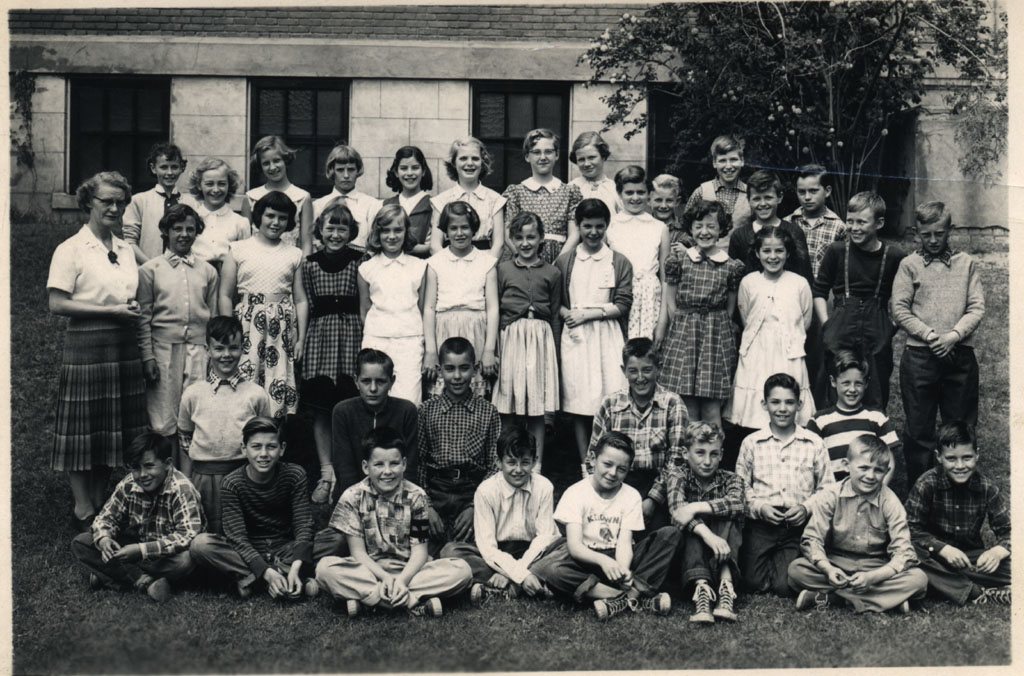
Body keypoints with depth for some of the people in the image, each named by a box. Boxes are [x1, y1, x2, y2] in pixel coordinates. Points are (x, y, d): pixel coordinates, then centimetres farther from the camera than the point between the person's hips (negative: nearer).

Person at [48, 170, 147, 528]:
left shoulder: (126, 249, 15)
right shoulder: (70, 250, -5)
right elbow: (58, 304, -12)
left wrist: (134, 309, 1)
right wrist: (111, 311, -15)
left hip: (124, 346, 6)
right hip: (86, 347, -6)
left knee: (114, 429, 9)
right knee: (83, 428, -1)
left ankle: (100, 501, 21)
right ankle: (83, 509, 9)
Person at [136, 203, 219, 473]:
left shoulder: (207, 271, 12)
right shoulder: (150, 269, 5)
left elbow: (214, 317, 13)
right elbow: (143, 317, 3)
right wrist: (147, 356, -4)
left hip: (198, 350, 2)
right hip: (163, 348, -2)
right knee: (164, 419, 0)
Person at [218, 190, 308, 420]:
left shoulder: (294, 255, 13)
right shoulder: (239, 250, 7)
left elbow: (301, 300, 11)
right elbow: (225, 296, 5)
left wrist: (301, 339, 4)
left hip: (282, 329, 1)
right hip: (247, 326, -1)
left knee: (281, 388, -4)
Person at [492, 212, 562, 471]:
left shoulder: (552, 273, 5)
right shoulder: (503, 269, 5)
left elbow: (556, 315, 8)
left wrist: (554, 352, 5)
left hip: (541, 338, 0)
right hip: (510, 336, 0)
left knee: (538, 407, 4)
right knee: (506, 407, 1)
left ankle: (536, 465, 13)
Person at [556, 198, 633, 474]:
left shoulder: (619, 262, 6)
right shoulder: (565, 261, 9)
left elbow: (623, 305, -2)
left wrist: (587, 313, -9)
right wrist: (568, 314, -11)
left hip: (608, 337, -1)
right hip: (575, 337, 1)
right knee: (578, 402, 0)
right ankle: (585, 466, 9)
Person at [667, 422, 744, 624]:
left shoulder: (730, 479, 3)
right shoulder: (678, 478, -1)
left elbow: (736, 503, -22)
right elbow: (677, 509, -24)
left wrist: (695, 508, -33)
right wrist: (707, 534, -42)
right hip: (689, 546, -1)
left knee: (728, 518, -24)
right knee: (693, 526, -29)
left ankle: (726, 583, -39)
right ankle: (701, 587, -48)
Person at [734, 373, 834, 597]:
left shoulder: (814, 444, 7)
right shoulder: (751, 443, 8)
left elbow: (827, 488, 8)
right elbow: (740, 486, 9)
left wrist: (806, 507, -9)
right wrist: (759, 507, -8)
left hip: (798, 525, 0)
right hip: (761, 523, 1)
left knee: (785, 585, -16)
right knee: (753, 582, -14)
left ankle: (783, 559, 19)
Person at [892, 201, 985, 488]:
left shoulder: (967, 264, 10)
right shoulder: (909, 265, 5)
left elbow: (977, 308, 3)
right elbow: (899, 309, -2)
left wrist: (953, 336, -12)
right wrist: (930, 335, -12)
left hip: (960, 355, 1)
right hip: (919, 356, -1)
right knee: (918, 429, 4)